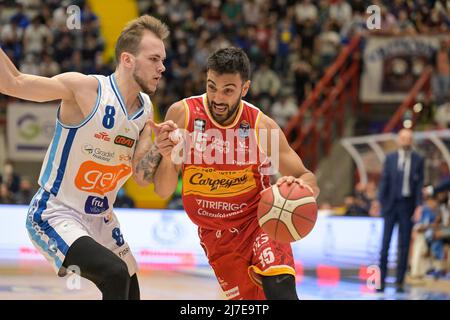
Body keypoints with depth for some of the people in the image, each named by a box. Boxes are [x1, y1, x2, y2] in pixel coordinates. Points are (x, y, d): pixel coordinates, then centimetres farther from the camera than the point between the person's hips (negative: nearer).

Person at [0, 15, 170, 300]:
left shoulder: (146, 108, 3)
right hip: (55, 215, -8)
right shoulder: (85, 89, -19)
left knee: (130, 291, 17)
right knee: (115, 273, -29)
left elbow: (142, 178, 3)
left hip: (100, 218, 8)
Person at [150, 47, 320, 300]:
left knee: (279, 285, -27)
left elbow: (309, 180, -8)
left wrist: (300, 186, -33)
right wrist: (167, 157, -33)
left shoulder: (263, 126, -14)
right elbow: (164, 191, -11)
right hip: (216, 234, 2)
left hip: (260, 220, -1)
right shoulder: (182, 114, -13)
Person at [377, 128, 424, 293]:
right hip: (391, 204, 0)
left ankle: (400, 282, 7)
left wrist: (418, 205, -6)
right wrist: (380, 202, -5)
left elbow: (419, 184, 2)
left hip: (408, 205, 0)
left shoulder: (418, 160, 4)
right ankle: (381, 280, 3)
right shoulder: (390, 158, 4)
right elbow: (384, 181, 3)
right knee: (385, 243, -1)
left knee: (404, 245, 3)